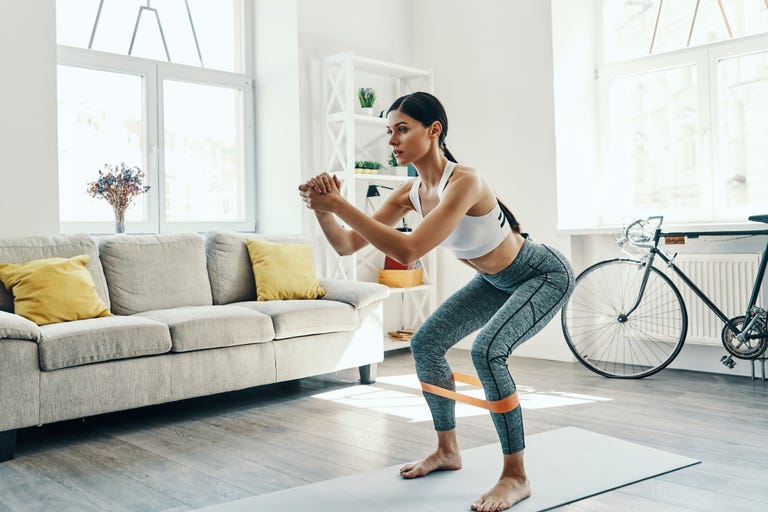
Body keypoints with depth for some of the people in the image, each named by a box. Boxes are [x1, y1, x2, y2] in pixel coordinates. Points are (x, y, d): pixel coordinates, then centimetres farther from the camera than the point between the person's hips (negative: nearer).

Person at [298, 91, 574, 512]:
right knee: (425, 343, 4)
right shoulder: (411, 192, -9)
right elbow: (347, 245, -10)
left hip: (544, 276, -8)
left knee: (486, 350, -29)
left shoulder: (464, 182, -33)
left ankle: (516, 477, -13)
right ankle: (447, 451, 21)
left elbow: (407, 251, -44)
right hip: (496, 280, 9)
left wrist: (339, 204, -42)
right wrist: (323, 210, -29)